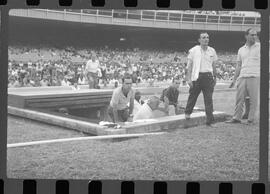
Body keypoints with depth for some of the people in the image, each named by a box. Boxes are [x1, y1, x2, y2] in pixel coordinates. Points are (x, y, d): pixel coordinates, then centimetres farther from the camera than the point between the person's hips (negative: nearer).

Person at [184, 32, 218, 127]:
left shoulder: (212, 51, 9)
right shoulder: (194, 50, -1)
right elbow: (189, 66, -1)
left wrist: (214, 78, 17)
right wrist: (189, 79, -7)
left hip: (208, 76, 2)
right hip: (197, 76, -2)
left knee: (209, 99, -4)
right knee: (193, 96, 10)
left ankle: (210, 121, -2)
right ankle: (187, 112, 38)